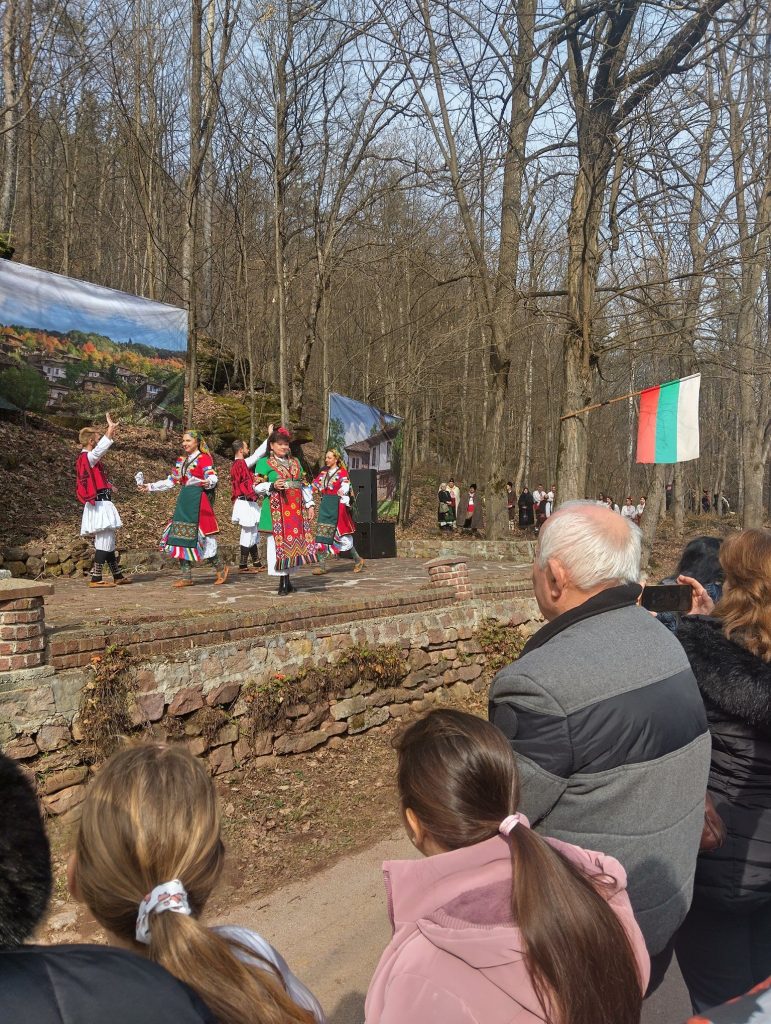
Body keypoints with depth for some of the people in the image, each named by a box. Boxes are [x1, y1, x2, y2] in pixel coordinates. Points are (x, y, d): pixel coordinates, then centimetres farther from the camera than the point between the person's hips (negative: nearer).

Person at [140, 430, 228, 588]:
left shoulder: (204, 459, -5)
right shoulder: (181, 461, 17)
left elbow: (212, 477, -19)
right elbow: (171, 481, 21)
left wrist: (208, 482, -42)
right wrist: (150, 487, 18)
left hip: (197, 501, -7)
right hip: (184, 502, 7)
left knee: (202, 537, -7)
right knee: (182, 537, 3)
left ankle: (221, 568, 11)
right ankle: (186, 576, 8)